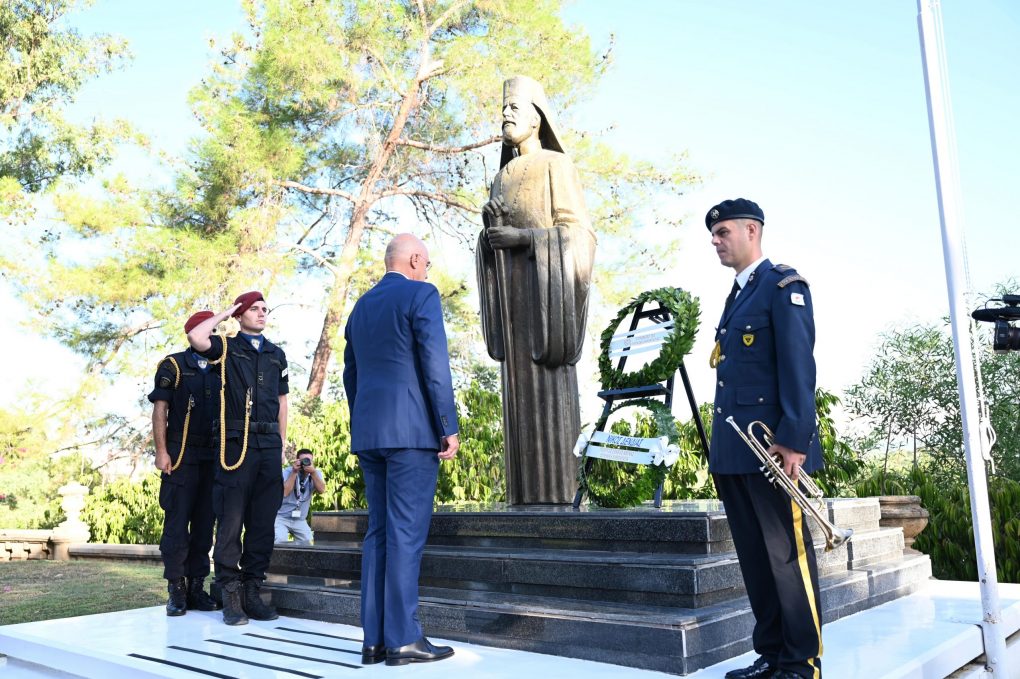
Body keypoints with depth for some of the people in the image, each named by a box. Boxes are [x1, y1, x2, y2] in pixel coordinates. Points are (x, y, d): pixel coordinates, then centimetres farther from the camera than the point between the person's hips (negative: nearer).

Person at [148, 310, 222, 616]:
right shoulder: (174, 366, 1)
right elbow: (160, 409, -3)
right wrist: (161, 451, -10)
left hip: (213, 459, 4)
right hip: (181, 457, -4)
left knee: (204, 526, 7)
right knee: (177, 525, -3)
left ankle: (196, 588, 14)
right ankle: (176, 590, 5)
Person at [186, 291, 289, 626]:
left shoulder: (277, 354, 20)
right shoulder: (226, 346, 8)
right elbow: (196, 337, -14)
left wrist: (281, 444, 14)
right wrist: (225, 312, 1)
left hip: (269, 444, 4)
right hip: (236, 443, -4)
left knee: (262, 522, 4)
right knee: (231, 520, -5)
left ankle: (251, 592, 11)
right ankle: (231, 596, 1)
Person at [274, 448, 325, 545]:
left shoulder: (316, 473, -4)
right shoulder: (287, 472, -13)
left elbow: (322, 490, -23)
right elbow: (284, 493, -28)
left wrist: (313, 472, -34)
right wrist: (294, 472, -29)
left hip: (300, 519, 4)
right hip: (281, 517, -4)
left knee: (307, 543, -4)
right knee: (280, 541, -24)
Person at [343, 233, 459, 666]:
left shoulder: (361, 307, 19)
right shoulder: (421, 295, -3)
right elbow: (434, 365, -12)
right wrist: (449, 428, -10)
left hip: (368, 431, 7)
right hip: (412, 429, -7)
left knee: (379, 531, 8)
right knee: (407, 532, -6)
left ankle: (375, 639, 9)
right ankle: (403, 638, -3)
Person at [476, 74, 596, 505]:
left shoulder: (556, 164, 2)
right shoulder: (504, 177, 23)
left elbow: (577, 232, -7)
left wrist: (522, 236, -16)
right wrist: (491, 226, -3)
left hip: (546, 286, -7)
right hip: (513, 292, 7)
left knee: (549, 386, -11)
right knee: (521, 385, 2)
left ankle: (558, 492, -9)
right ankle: (528, 492, 3)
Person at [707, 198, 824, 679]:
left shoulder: (784, 286, -3)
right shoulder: (735, 297, 21)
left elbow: (798, 366, -13)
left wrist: (794, 440, -20)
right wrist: (719, 448, 15)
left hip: (771, 446, -8)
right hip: (732, 450, 8)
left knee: (788, 554, 0)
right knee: (754, 557, 11)